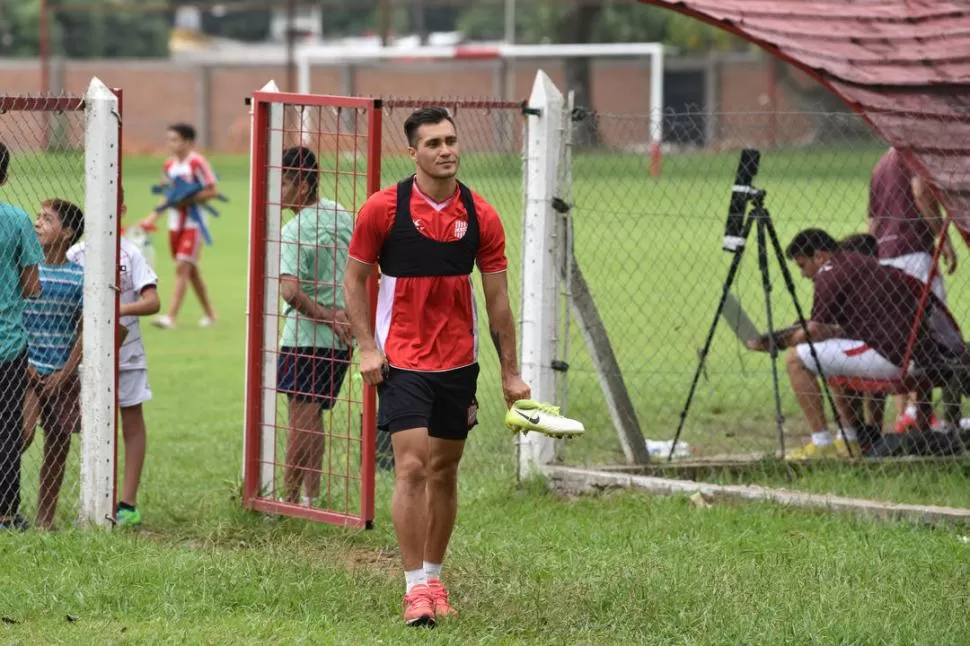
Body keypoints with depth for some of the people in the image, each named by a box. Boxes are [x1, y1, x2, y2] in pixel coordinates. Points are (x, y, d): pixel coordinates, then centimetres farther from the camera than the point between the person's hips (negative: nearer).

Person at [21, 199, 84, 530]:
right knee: (23, 434, -21)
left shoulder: (78, 277, 1)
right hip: (28, 369, -2)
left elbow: (84, 330, 2)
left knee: (58, 446, 4)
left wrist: (65, 373, -7)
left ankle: (44, 520, 12)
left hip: (62, 375, 2)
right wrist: (24, 363, -8)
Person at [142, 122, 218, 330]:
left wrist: (188, 199, -20)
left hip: (193, 223, -8)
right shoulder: (170, 165, 10)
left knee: (182, 267, -14)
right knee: (191, 271, 13)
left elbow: (212, 191, -12)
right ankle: (209, 314, 26)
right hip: (175, 223, 8)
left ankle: (171, 316, -19)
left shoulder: (197, 163, -12)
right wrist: (153, 217, 10)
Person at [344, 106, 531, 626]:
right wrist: (366, 346, -8)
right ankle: (415, 589, -11)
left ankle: (433, 577, 24)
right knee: (412, 468, -14)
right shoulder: (383, 208, -7)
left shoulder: (480, 216, -1)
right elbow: (355, 278, 2)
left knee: (445, 471, 10)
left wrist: (510, 373, 4)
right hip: (401, 363, -3)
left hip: (459, 363, 3)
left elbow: (497, 297, 4)